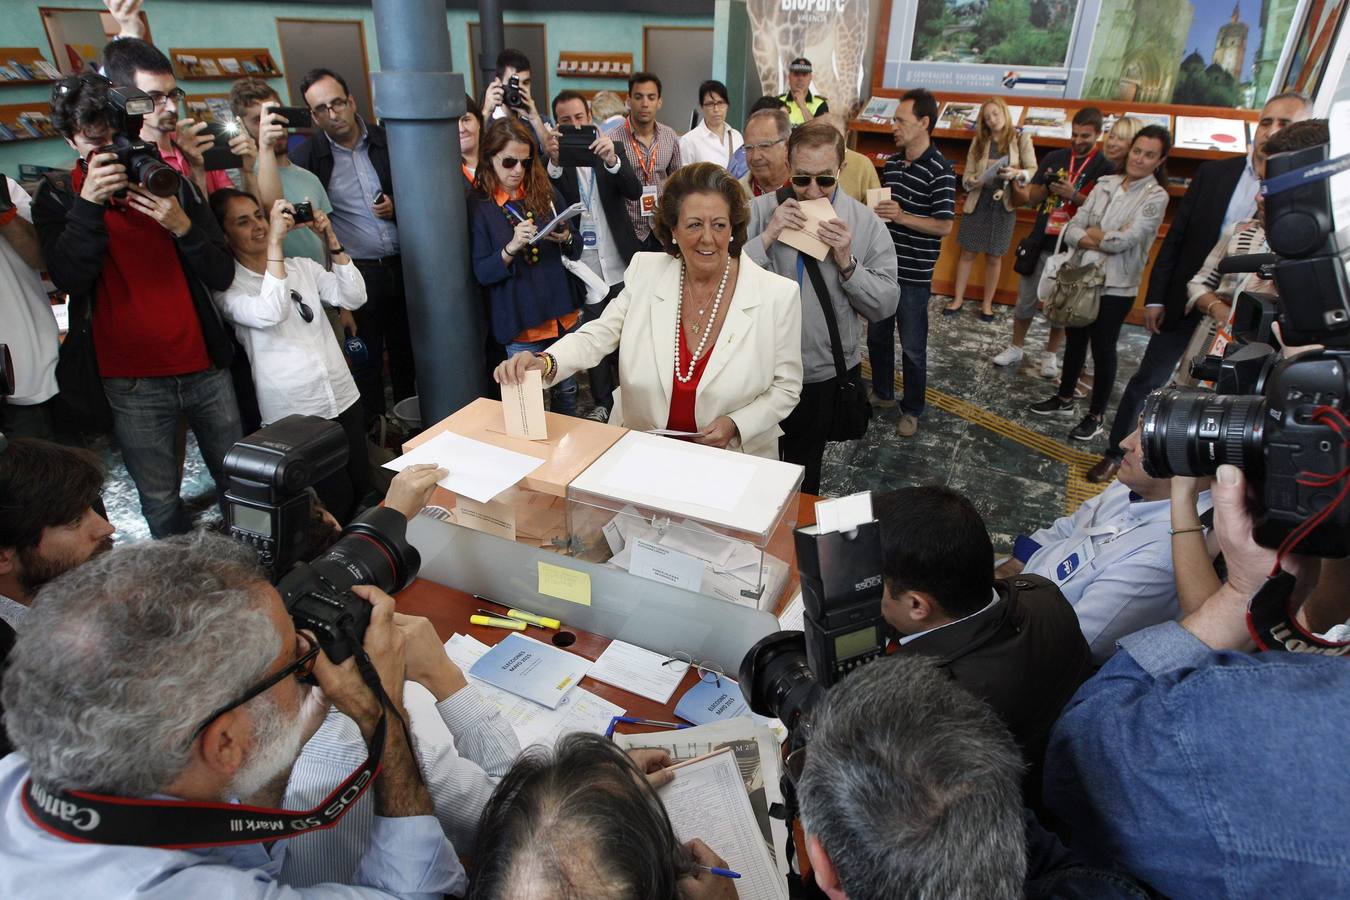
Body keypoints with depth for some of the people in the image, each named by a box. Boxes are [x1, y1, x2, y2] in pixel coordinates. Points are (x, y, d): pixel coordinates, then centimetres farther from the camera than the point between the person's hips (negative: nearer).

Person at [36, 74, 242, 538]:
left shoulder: (172, 184, 6)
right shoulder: (57, 198, 4)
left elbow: (222, 275, 0)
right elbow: (69, 278, -12)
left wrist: (182, 226, -16)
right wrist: (89, 202, -20)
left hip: (204, 366, 1)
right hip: (130, 382, -1)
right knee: (160, 500, 5)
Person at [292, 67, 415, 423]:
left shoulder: (388, 141, 4)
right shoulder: (306, 157, -2)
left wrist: (397, 208, -7)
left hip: (401, 265, 2)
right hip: (357, 272, -2)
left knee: (406, 350, 13)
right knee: (365, 358, 5)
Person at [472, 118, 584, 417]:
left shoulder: (546, 193, 5)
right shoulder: (479, 206, -4)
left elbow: (576, 251, 10)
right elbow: (482, 273, -9)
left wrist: (566, 239, -13)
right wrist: (511, 247, -26)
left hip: (562, 313, 4)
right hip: (520, 323, -3)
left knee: (567, 391, 16)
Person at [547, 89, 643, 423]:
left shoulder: (610, 152, 5)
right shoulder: (553, 159, -1)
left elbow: (635, 191, -10)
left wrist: (612, 159, -28)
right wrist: (555, 163, -34)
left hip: (619, 266, 2)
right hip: (583, 267, -1)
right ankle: (603, 402, 22)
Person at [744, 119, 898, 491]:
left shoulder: (865, 223, -5)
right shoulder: (760, 210, -9)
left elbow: (886, 306, -6)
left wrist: (847, 263, -19)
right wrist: (766, 237, -24)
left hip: (828, 376, 1)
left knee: (805, 473, 21)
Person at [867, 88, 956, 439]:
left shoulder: (940, 170, -15)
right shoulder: (892, 161, 7)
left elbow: (944, 226, -17)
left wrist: (902, 217, -26)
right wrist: (875, 210, 1)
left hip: (914, 274, -7)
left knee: (913, 347, 4)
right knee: (877, 334, 18)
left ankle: (912, 410, 20)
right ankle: (882, 393, 37)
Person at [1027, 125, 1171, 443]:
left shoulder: (1156, 197, -8)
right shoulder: (1106, 184, 4)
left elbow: (1126, 240, -19)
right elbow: (1072, 229, -3)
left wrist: (1093, 234, -6)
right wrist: (1103, 241, -19)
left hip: (1116, 286, -4)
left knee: (1103, 349, 4)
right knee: (1074, 339, 17)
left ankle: (1095, 415, 18)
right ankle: (1065, 397, 36)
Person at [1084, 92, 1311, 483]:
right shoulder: (1214, 172, 1)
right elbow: (1175, 237, 2)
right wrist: (1156, 297, -2)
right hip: (1184, 302, 1)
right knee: (1147, 380, 7)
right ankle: (1115, 453, 22)